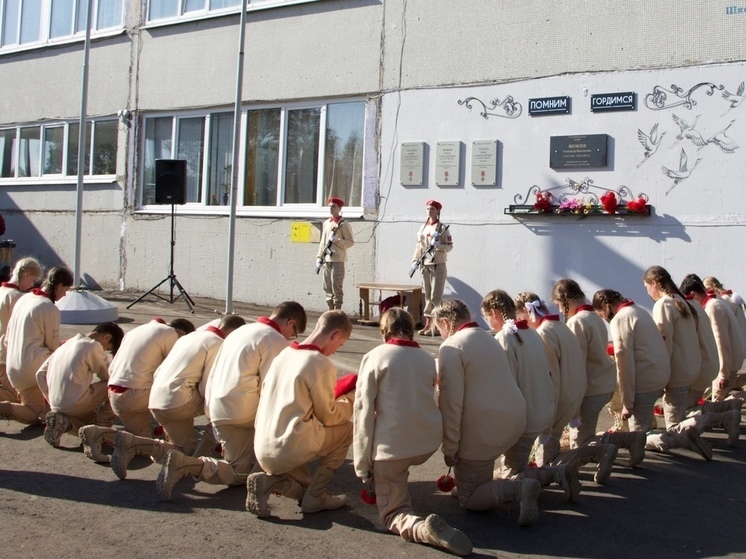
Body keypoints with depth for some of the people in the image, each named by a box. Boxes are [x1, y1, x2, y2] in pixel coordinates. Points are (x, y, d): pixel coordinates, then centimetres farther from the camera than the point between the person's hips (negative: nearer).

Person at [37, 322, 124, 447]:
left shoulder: (66, 344, 16)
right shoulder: (93, 346, -8)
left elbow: (40, 374, 17)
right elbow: (108, 377, 0)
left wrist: (51, 400, 21)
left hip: (56, 407, 8)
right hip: (75, 404, -8)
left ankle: (64, 422, 2)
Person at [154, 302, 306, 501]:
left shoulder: (242, 330, 18)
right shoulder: (276, 341, -9)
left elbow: (212, 375, 20)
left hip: (216, 408, 9)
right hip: (240, 415, -9)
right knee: (241, 474, -2)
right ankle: (183, 464, -17)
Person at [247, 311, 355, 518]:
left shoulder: (284, 354, 10)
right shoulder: (322, 365, -12)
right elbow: (329, 416, -1)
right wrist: (351, 399, 15)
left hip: (263, 451, 8)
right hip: (289, 451, -8)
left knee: (303, 491, 29)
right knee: (346, 429, 11)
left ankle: (268, 481, -1)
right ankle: (315, 496, 5)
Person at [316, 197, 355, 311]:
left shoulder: (343, 224, -5)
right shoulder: (326, 223, 15)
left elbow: (350, 242, -8)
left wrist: (336, 240, -19)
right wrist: (319, 257, 12)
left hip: (338, 260, -7)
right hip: (326, 260, 7)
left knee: (337, 287, -7)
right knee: (327, 287, 9)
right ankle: (330, 311, 16)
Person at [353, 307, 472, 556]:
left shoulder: (374, 357, -6)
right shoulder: (427, 358, 8)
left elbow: (364, 412, -9)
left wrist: (363, 465, -4)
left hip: (392, 445, -5)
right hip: (429, 441, 5)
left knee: (392, 513, 6)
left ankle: (422, 528, -23)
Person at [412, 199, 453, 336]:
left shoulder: (442, 228, -5)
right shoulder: (423, 228, 12)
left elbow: (450, 246, -7)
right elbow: (419, 245, 15)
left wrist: (439, 245, -24)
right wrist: (415, 260, 5)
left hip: (438, 266, -6)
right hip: (425, 266, 6)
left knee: (435, 297, -7)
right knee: (427, 296, 9)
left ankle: (436, 326, -4)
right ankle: (428, 324, 14)